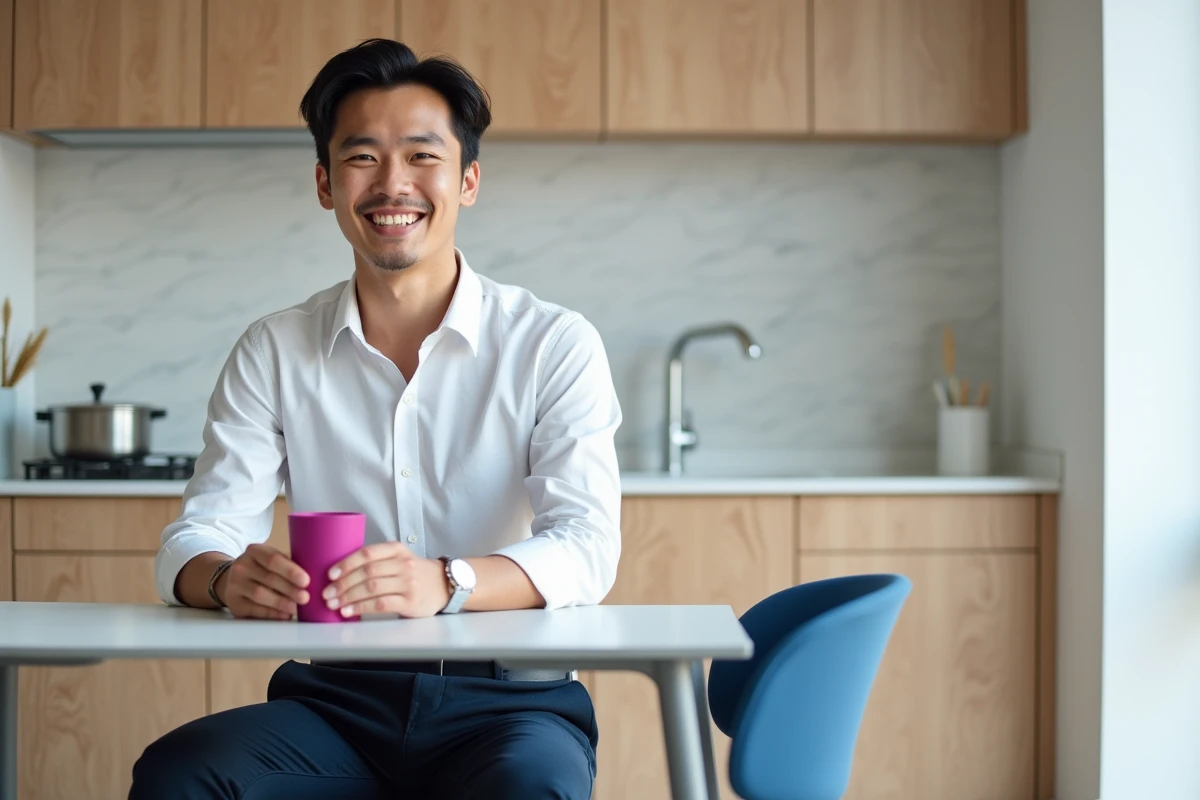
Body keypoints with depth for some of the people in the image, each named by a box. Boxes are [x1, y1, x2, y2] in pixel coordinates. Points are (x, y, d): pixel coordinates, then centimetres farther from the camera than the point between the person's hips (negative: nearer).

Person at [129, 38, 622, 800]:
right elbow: (199, 534, 2)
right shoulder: (273, 353, 8)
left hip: (508, 700, -2)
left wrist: (447, 582, -32)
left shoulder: (555, 345, 0)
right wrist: (227, 578, -23)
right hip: (334, 701, 3)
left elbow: (586, 547, -11)